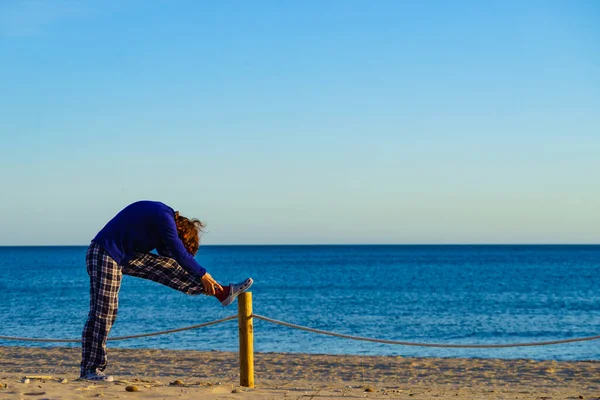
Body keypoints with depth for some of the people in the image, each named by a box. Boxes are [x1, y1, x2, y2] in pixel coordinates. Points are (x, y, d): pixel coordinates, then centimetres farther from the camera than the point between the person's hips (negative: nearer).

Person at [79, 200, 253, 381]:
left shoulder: (164, 217, 15)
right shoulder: (164, 217, -15)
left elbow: (170, 257, 21)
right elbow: (180, 254, -13)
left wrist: (200, 284, 19)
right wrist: (202, 275, 0)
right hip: (104, 254, -9)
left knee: (168, 267, 5)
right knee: (103, 312, -9)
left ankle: (223, 293, 7)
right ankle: (90, 370, -6)